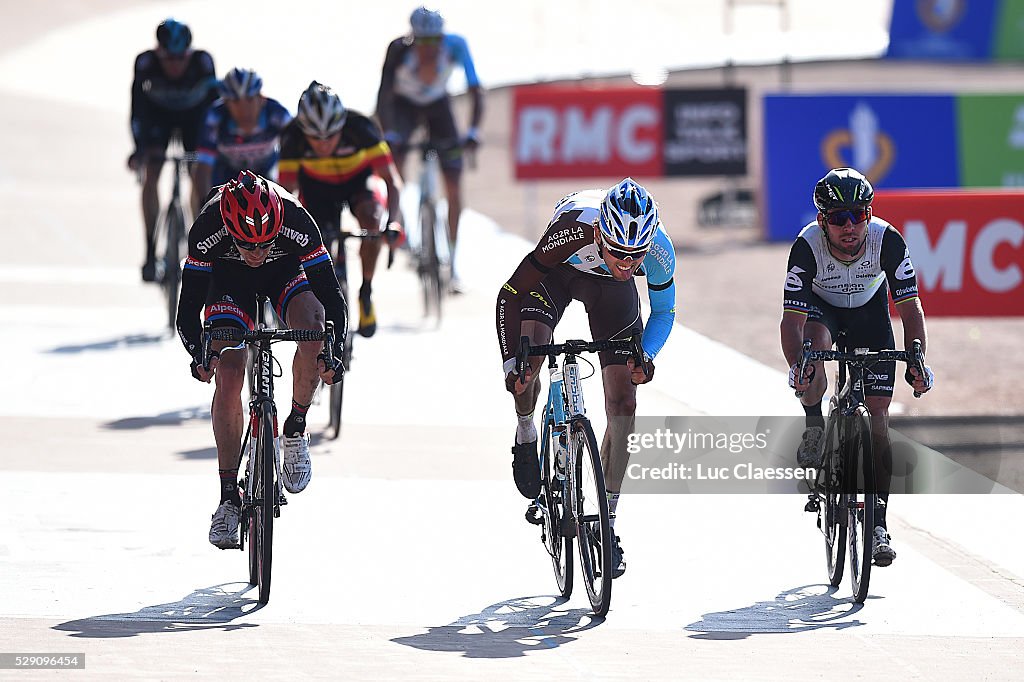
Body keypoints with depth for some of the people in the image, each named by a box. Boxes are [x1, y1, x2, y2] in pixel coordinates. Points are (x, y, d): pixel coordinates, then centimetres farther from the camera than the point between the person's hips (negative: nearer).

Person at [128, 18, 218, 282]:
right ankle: (150, 253, -12)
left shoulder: (202, 62, -34)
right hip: (158, 113, -1)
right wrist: (139, 148, -45)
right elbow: (138, 109, -35)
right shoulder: (146, 63, -34)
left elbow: (213, 102, -32)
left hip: (194, 114, 1)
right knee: (150, 175, -16)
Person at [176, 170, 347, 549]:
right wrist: (198, 353, -47)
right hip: (228, 276, 0)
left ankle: (295, 430, -8)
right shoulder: (207, 230, -36)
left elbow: (332, 297, -31)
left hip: (286, 270, 0)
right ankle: (228, 498, -6)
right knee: (229, 376, -15)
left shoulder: (296, 223, -36)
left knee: (314, 328, -31)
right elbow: (188, 309, -28)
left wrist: (335, 351, -46)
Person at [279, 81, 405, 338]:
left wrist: (393, 222, -50)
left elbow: (392, 180, -35)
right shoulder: (292, 137, -32)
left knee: (372, 219, -31)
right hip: (317, 186, 2)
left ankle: (366, 294, -12)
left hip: (360, 178, -2)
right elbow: (287, 192, -27)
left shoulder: (361, 128, -35)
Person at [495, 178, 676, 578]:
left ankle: (606, 524, 3)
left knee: (622, 405, -7)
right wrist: (511, 360, -39)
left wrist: (646, 355, -29)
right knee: (530, 356, -30)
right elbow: (511, 293, -31)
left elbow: (663, 312, -12)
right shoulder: (572, 230, -42)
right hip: (557, 273, -2)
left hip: (609, 289, 2)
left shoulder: (659, 250, -34)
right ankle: (526, 437, 3)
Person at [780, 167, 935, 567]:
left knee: (878, 415, -8)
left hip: (869, 309, 1)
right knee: (815, 340, -37)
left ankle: (879, 522, -5)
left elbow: (911, 308, -27)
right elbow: (792, 319, -35)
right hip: (822, 307, -1)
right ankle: (814, 429, -11)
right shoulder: (807, 247, -33)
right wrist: (796, 365, -52)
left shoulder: (889, 242, -31)